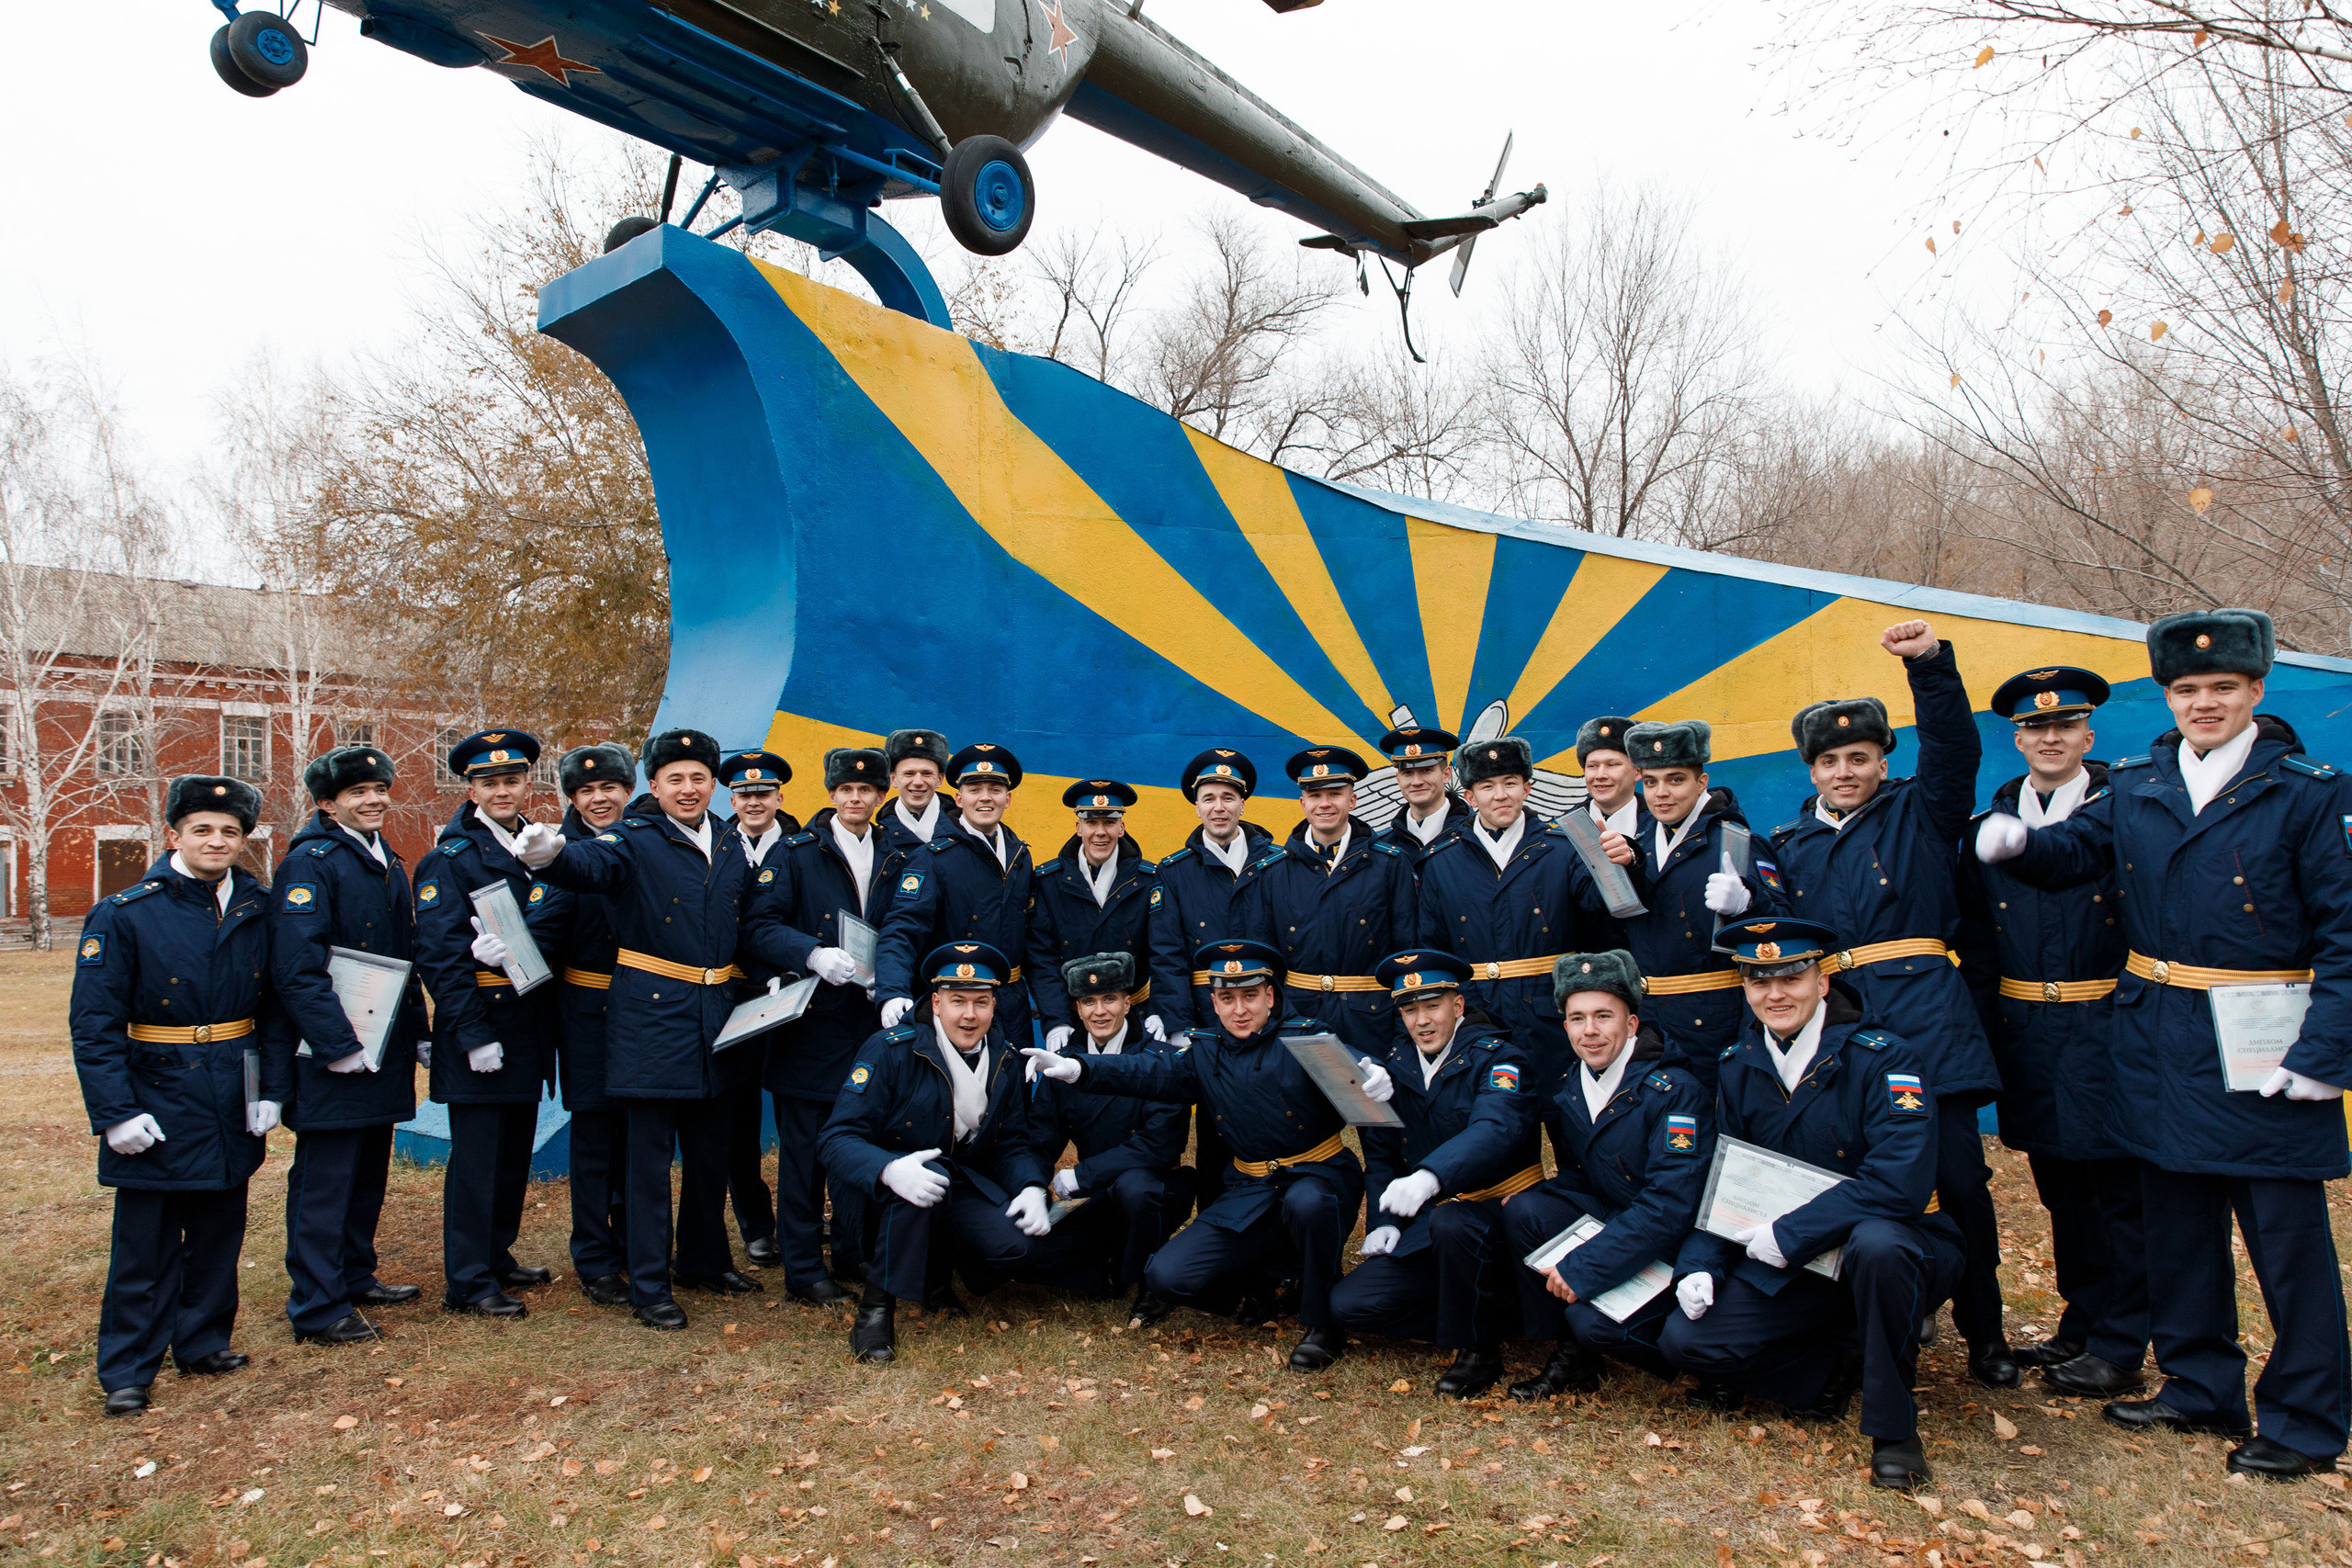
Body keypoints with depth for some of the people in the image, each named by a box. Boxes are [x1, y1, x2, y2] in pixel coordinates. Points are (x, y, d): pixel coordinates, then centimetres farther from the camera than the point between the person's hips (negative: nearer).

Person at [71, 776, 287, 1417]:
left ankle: (204, 1344, 31)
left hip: (231, 1105, 4)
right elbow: (94, 1023, -9)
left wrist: (272, 1090, 2)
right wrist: (114, 1113, -14)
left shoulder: (260, 911, 3)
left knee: (219, 1230, 14)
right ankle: (127, 1373, 17)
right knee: (146, 1243, 3)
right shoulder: (124, 914, -8)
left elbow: (277, 1008, 9)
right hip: (157, 1102, -4)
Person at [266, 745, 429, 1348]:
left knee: (369, 1170, 17)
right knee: (323, 1178, -1)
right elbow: (295, 970, -20)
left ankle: (355, 1276, 31)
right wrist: (338, 1044, -22)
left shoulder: (389, 864, 15)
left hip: (383, 1050, 9)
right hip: (332, 1059, -9)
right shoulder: (310, 862, -12)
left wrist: (415, 1033, 15)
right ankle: (318, 1308, 7)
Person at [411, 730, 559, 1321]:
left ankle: (499, 1258, 30)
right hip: (481, 1023, -7)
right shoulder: (449, 858, -9)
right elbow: (439, 955, -14)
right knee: (476, 1155, -1)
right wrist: (473, 1035, -19)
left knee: (515, 1150, 16)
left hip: (529, 1023, 7)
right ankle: (468, 1281, 9)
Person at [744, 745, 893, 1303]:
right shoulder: (795, 853, 1)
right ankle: (804, 1268, 10)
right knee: (804, 1146, 1)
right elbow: (762, 924, -8)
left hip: (869, 1019, 4)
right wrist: (814, 954, -24)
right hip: (811, 1021, -4)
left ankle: (853, 1253, 24)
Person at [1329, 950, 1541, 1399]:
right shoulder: (1395, 1066, 7)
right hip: (1425, 1221, 6)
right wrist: (1383, 1221, -3)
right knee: (1348, 1303, -9)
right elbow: (1379, 1151, 14)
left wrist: (1430, 1176, -48)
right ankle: (1485, 1306, 3)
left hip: (1499, 1211, -6)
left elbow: (1495, 1130, -31)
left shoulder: (1495, 1058, -11)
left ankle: (1478, 1348, -14)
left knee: (1450, 1223, -40)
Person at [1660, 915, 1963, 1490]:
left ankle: (1894, 1425, -17)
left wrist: (1788, 1234, -25)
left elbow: (1899, 1183, -26)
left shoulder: (1884, 1060, -16)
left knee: (1876, 1242, -40)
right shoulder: (1738, 1069, 2)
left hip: (1895, 1250, -4)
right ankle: (1835, 1369, 7)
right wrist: (1700, 1265, -9)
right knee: (1683, 1340, -15)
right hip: (1787, 1269, 4)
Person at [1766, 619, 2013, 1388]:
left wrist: (1930, 662, -18)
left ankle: (1984, 1332, 13)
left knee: (1959, 1177, -3)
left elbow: (1953, 747, -6)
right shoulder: (1789, 845, 16)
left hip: (1924, 1021, -2)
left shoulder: (1918, 812, 10)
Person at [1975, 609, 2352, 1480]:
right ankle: (2201, 1385, 30)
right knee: (2178, 1224, 15)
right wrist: (2018, 842, -10)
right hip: (2158, 1042, 5)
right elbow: (2074, 851, 14)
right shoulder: (2135, 786, 5)